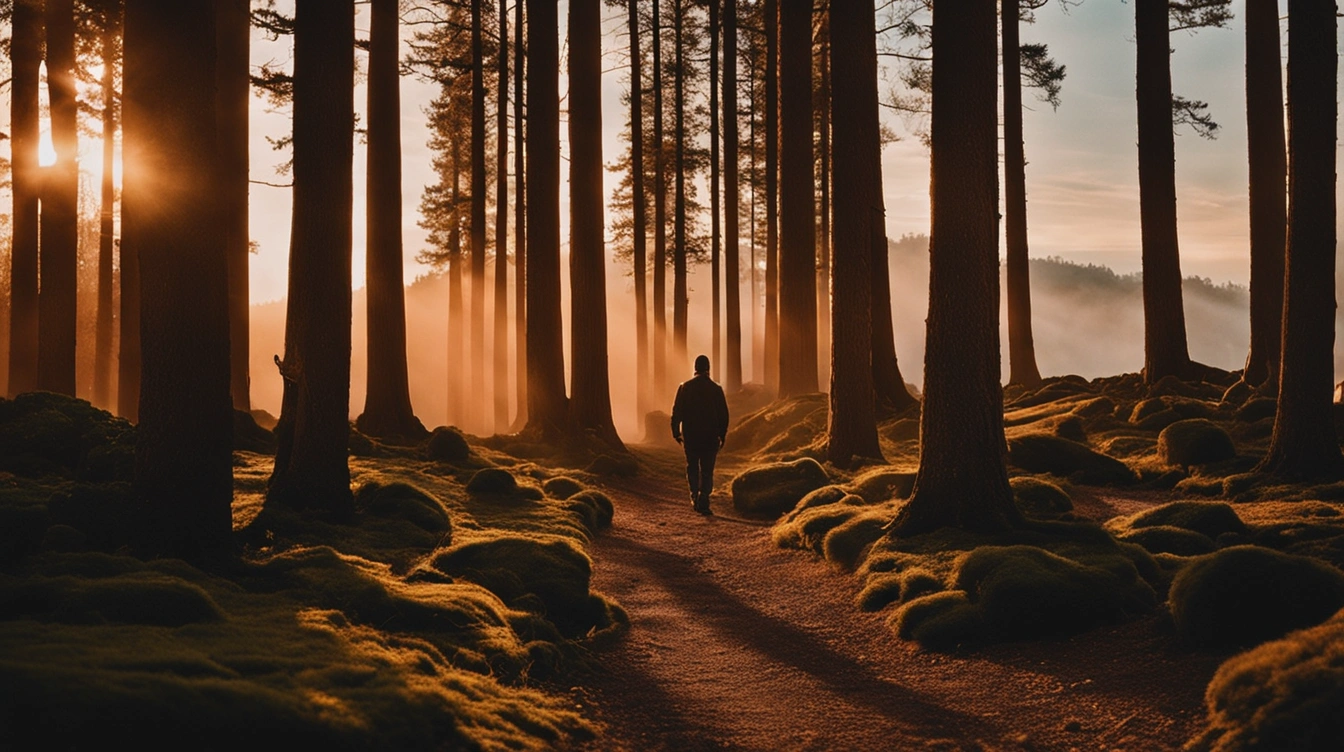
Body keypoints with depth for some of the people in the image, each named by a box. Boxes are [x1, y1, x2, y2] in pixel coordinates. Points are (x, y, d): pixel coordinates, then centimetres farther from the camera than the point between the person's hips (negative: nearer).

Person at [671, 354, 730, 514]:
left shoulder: (685, 387, -3)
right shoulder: (716, 389, -3)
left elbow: (676, 412, -3)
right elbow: (724, 415, 1)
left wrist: (676, 432, 6)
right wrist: (722, 435, 10)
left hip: (690, 436, 0)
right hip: (710, 437, 0)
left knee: (692, 468, 18)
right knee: (707, 471, 3)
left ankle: (695, 496, 10)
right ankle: (703, 502, -5)